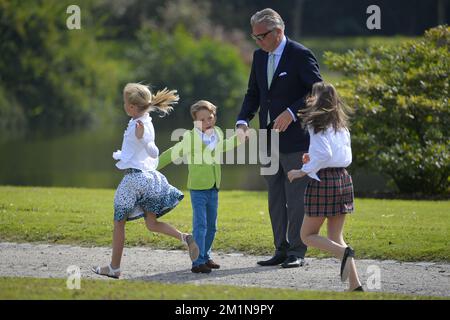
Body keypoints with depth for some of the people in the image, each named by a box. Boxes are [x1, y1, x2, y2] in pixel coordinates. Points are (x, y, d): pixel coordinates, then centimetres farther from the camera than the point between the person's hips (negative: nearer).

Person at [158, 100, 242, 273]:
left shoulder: (218, 134, 6)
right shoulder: (191, 138, -12)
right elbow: (172, 154, -5)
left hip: (213, 188, 6)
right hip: (198, 188, -6)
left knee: (211, 226, 14)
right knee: (200, 225, -11)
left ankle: (205, 256, 28)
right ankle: (198, 262, -12)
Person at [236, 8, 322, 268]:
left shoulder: (300, 55, -10)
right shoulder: (260, 57, 12)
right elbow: (253, 94, 16)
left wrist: (291, 112, -21)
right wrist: (243, 122, -1)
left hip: (294, 138, -7)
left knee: (296, 199, -4)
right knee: (276, 199, 10)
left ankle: (297, 253, 1)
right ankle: (282, 250, 16)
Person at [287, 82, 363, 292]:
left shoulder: (317, 124, -9)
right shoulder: (341, 124, 14)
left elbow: (324, 153, -20)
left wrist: (304, 171, -12)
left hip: (323, 180, -7)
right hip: (344, 179, 7)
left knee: (308, 236, 5)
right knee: (335, 238, 11)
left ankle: (344, 253, -22)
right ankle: (355, 284, -5)